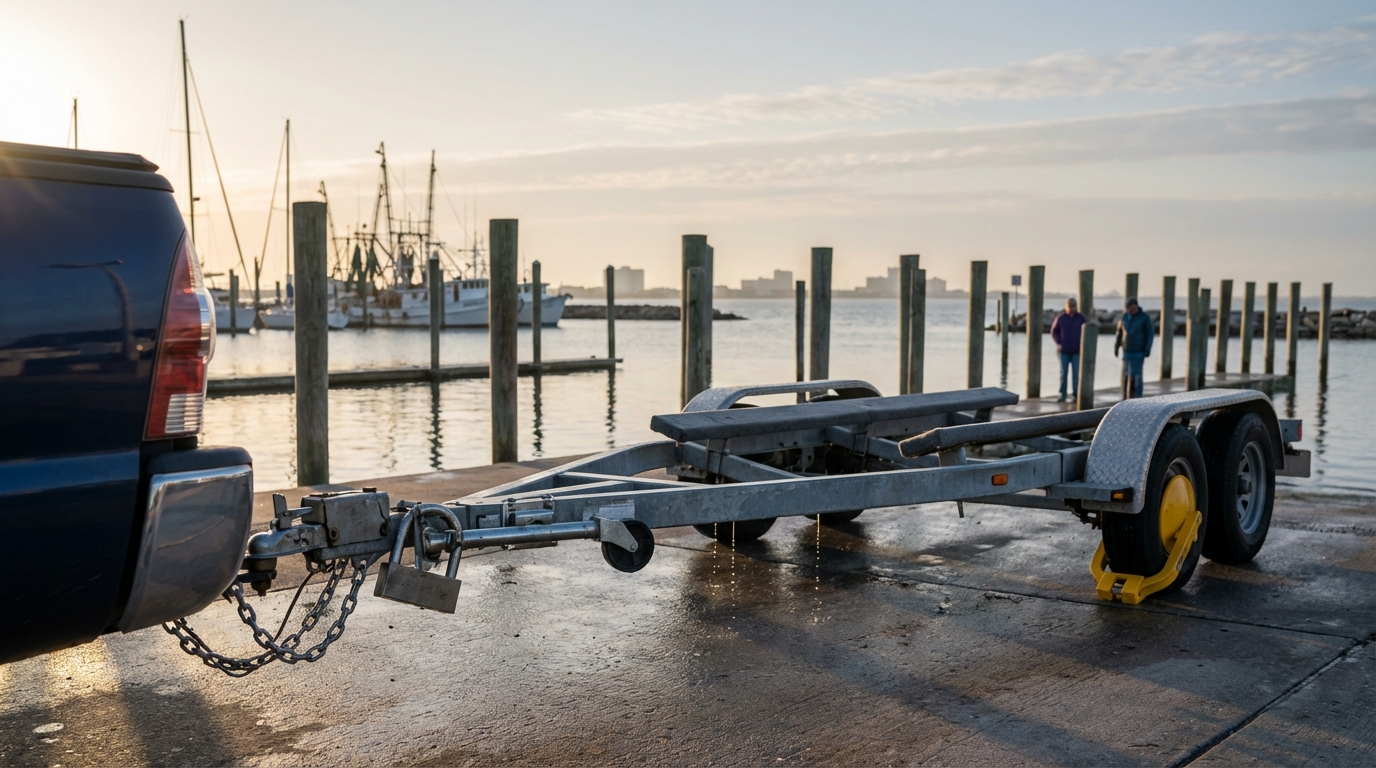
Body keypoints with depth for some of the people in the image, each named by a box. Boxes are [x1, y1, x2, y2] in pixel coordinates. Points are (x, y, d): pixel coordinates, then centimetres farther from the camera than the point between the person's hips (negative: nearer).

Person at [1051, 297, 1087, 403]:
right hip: (1063, 351, 0)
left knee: (1075, 373, 0)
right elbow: (1054, 331, 8)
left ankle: (1076, 394, 7)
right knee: (1063, 373, 1)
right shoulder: (1060, 318, -1)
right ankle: (1062, 395, 5)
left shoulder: (1080, 318, -1)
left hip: (1076, 351, 0)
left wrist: (1081, 344, -1)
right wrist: (1058, 343, -1)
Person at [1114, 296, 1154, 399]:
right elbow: (1119, 333, 10)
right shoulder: (1124, 317, 4)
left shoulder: (1145, 318, -7)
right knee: (1127, 375, 4)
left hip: (1139, 352, -4)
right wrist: (1116, 347, 4)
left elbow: (1149, 334, -6)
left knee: (1136, 375, -7)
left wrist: (1148, 350, -12)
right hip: (1126, 351, 4)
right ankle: (1127, 399, 11)